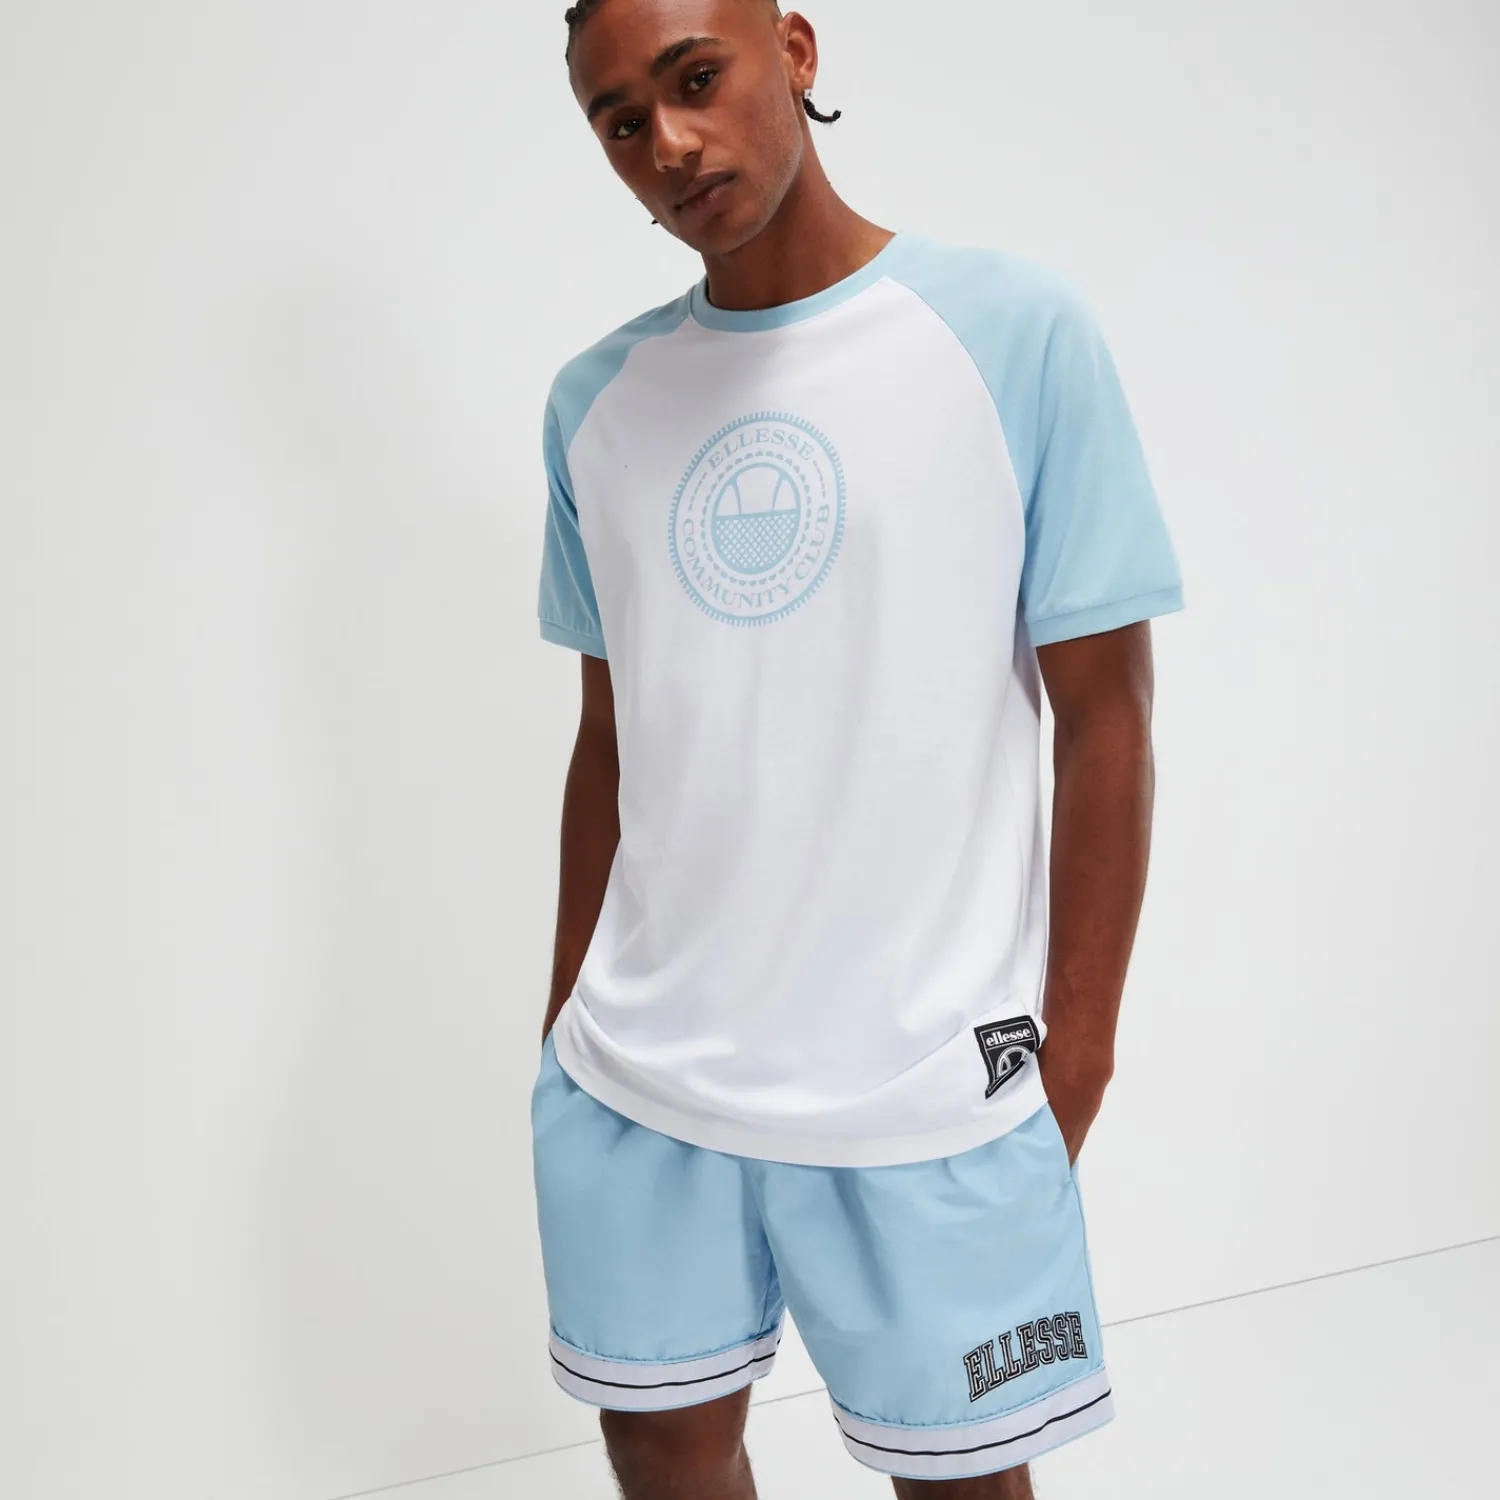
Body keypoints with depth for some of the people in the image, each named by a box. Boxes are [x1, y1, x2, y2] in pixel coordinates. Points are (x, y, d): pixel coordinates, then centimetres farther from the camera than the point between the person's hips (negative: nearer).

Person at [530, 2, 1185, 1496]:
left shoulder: (1020, 332, -7)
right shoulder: (595, 401, 5)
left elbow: (1104, 716, -6)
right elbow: (610, 734, 11)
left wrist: (1074, 1049, -7)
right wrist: (572, 1018, 13)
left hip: (928, 1092, -3)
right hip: (634, 1084, 4)